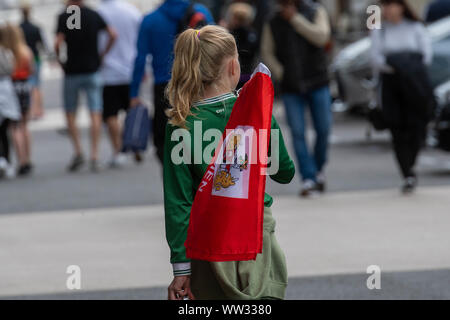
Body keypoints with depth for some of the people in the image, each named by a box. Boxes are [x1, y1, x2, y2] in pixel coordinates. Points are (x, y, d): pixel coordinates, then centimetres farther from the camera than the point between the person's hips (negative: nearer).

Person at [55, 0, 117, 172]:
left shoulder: (64, 17, -7)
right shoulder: (94, 15, 3)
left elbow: (58, 43, -17)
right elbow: (113, 35, -1)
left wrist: (59, 59, -1)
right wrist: (103, 54, 8)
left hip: (72, 72, -2)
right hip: (92, 70, 2)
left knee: (70, 114, 11)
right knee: (95, 114, 0)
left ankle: (78, 152, -1)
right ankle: (94, 156, -7)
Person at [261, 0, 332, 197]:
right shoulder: (273, 23, 6)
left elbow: (321, 37, -13)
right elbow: (267, 52, 7)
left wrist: (296, 19, -15)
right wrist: (280, 74, -7)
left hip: (317, 83, 0)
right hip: (290, 87, 0)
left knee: (323, 129, 1)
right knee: (297, 132, -7)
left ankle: (319, 169, 24)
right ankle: (309, 179, -7)